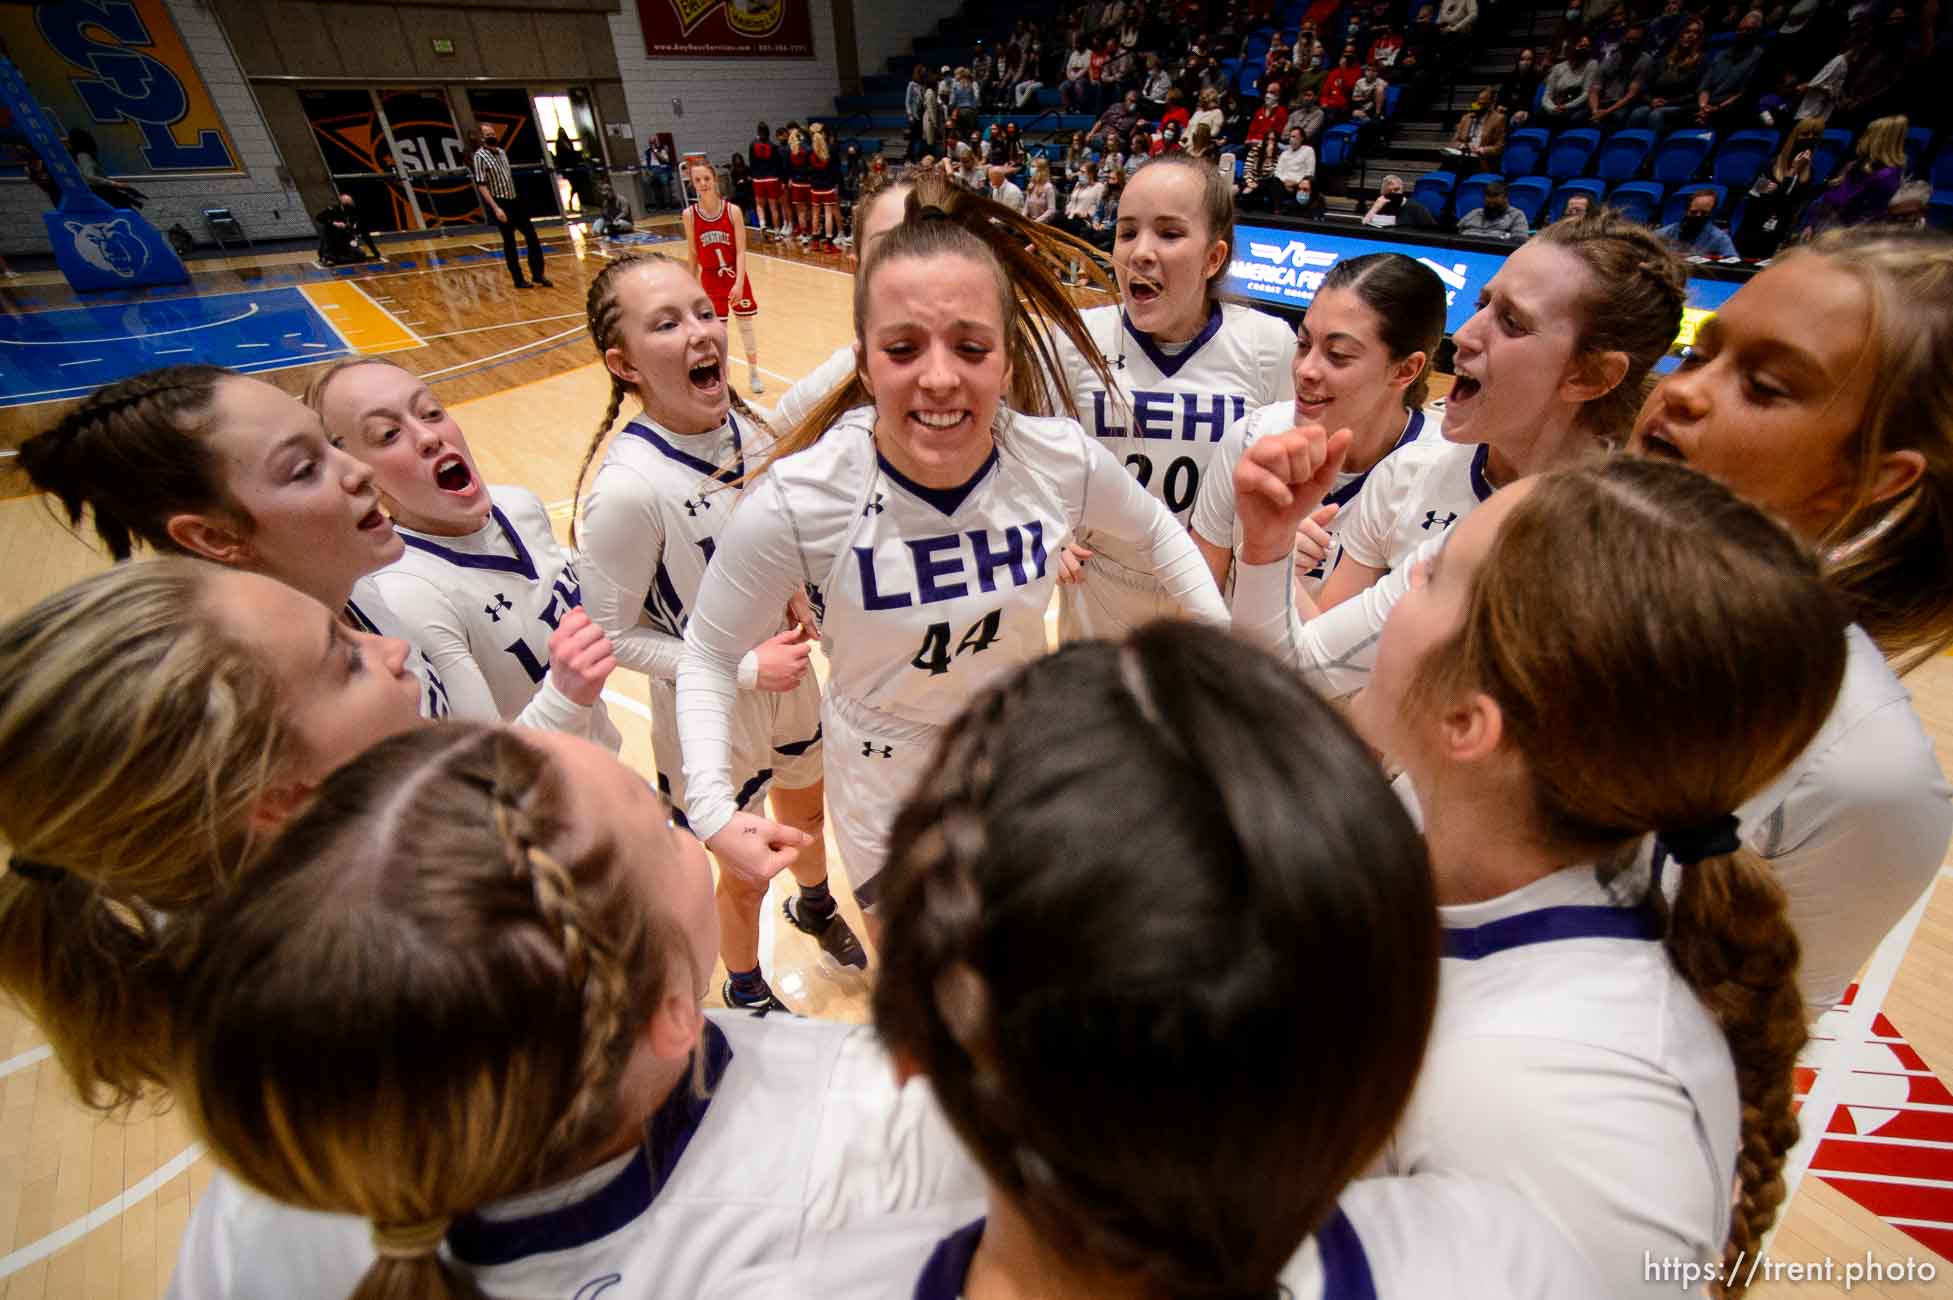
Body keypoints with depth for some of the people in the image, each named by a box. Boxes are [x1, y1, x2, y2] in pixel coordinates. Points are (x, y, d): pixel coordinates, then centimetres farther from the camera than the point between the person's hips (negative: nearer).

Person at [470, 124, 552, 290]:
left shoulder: (502, 152, 12)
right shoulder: (480, 156, -9)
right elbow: (481, 185, -14)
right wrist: (495, 208, -22)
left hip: (515, 201, 7)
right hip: (501, 203, -7)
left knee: (532, 236, 3)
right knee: (509, 242, -1)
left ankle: (538, 274, 10)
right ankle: (518, 279, 5)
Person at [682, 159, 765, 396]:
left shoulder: (733, 211, -9)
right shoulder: (690, 214, -5)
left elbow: (741, 251, -12)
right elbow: (692, 255, 2)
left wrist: (739, 283, -22)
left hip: (736, 278, 0)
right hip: (710, 281, 1)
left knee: (745, 325, 12)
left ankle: (754, 373, 29)